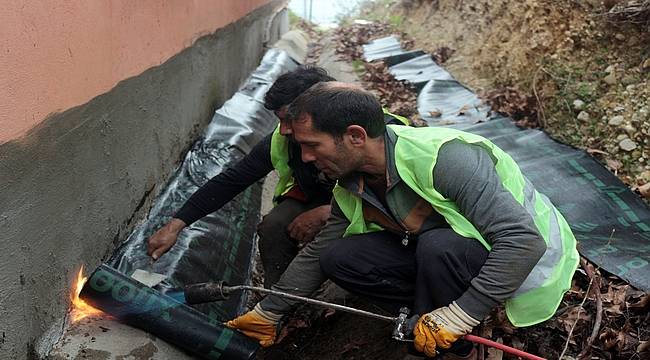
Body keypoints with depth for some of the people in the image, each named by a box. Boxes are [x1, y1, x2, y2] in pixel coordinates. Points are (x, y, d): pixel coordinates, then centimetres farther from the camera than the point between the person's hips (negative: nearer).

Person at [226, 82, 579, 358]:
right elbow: (317, 253, 8)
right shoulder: (351, 188, -7)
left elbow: (525, 240, -34)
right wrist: (267, 313, 11)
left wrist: (456, 318, -35)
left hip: (522, 260, -6)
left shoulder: (445, 157, -32)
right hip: (438, 255, 6)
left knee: (438, 246, -37)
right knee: (339, 258, -11)